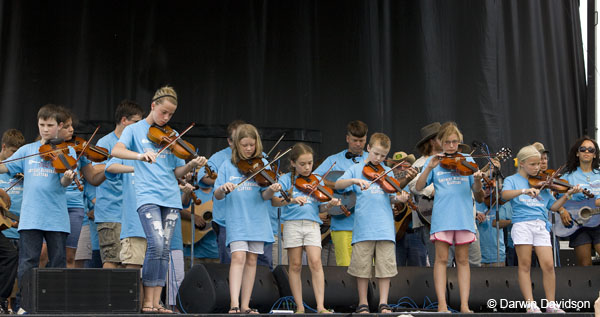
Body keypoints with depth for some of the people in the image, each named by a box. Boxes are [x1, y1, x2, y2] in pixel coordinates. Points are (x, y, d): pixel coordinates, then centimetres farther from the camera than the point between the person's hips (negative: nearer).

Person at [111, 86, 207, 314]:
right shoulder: (135, 130, 5)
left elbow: (177, 172, 13)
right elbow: (116, 151, -14)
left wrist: (192, 164, -7)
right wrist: (140, 155, -31)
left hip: (170, 198, 4)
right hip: (147, 196, -4)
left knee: (164, 250, 1)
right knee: (156, 244, -18)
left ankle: (156, 302, 7)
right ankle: (147, 300, -7)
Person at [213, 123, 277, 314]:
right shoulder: (228, 166, 4)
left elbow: (264, 195, -4)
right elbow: (217, 196, 1)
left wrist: (271, 190, -26)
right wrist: (222, 189, -21)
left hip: (257, 220, 2)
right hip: (236, 219, -2)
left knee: (252, 260, 3)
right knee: (238, 256, -16)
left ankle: (245, 305, 8)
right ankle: (234, 303, -20)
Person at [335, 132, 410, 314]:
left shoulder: (387, 172, 15)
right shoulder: (356, 169, 8)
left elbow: (390, 198, 16)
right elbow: (338, 185, -6)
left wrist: (399, 199, -6)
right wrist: (355, 180, -23)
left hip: (385, 227, 2)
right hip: (363, 227, -2)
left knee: (385, 265, 1)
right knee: (362, 266, 1)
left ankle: (383, 303, 8)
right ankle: (363, 303, 11)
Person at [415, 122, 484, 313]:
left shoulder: (467, 160, 11)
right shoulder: (434, 161, 9)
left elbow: (478, 195, 7)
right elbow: (419, 187, -1)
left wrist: (477, 181, -15)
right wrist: (429, 168, -14)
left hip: (464, 215, 1)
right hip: (442, 215, -1)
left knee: (462, 260, 3)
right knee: (441, 259, -5)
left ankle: (464, 304, 3)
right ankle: (442, 303, -5)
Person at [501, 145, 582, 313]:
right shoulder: (512, 180, 8)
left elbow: (553, 206, 19)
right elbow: (505, 194, -15)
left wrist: (568, 194, 7)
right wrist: (524, 190, -29)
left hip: (541, 225, 3)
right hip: (522, 224, -3)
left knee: (548, 265, -5)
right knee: (525, 265, -3)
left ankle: (551, 304, 5)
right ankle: (530, 304, -1)